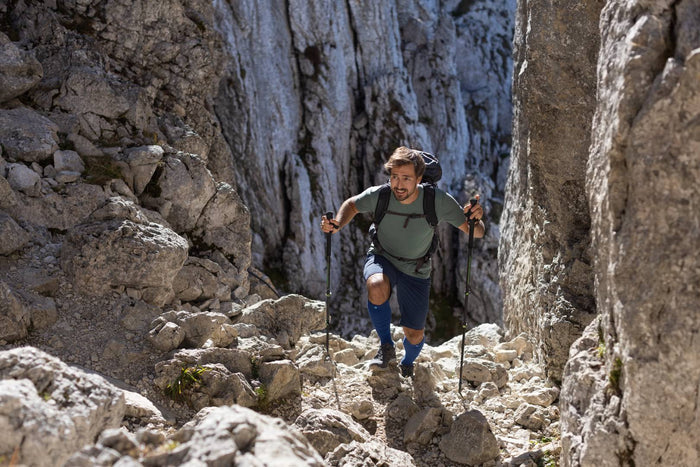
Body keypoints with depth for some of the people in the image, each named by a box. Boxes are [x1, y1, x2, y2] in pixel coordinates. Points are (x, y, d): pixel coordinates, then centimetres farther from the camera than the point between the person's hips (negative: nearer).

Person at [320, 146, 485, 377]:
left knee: (414, 335, 5)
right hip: (382, 259, -1)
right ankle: (386, 347, -11)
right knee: (377, 287, -37)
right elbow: (352, 205, -1)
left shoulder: (438, 200, -25)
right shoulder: (378, 196, -23)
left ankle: (407, 364, 45)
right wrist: (338, 224, -21)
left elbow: (475, 233, -19)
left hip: (416, 271, 1)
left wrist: (475, 220, -42)